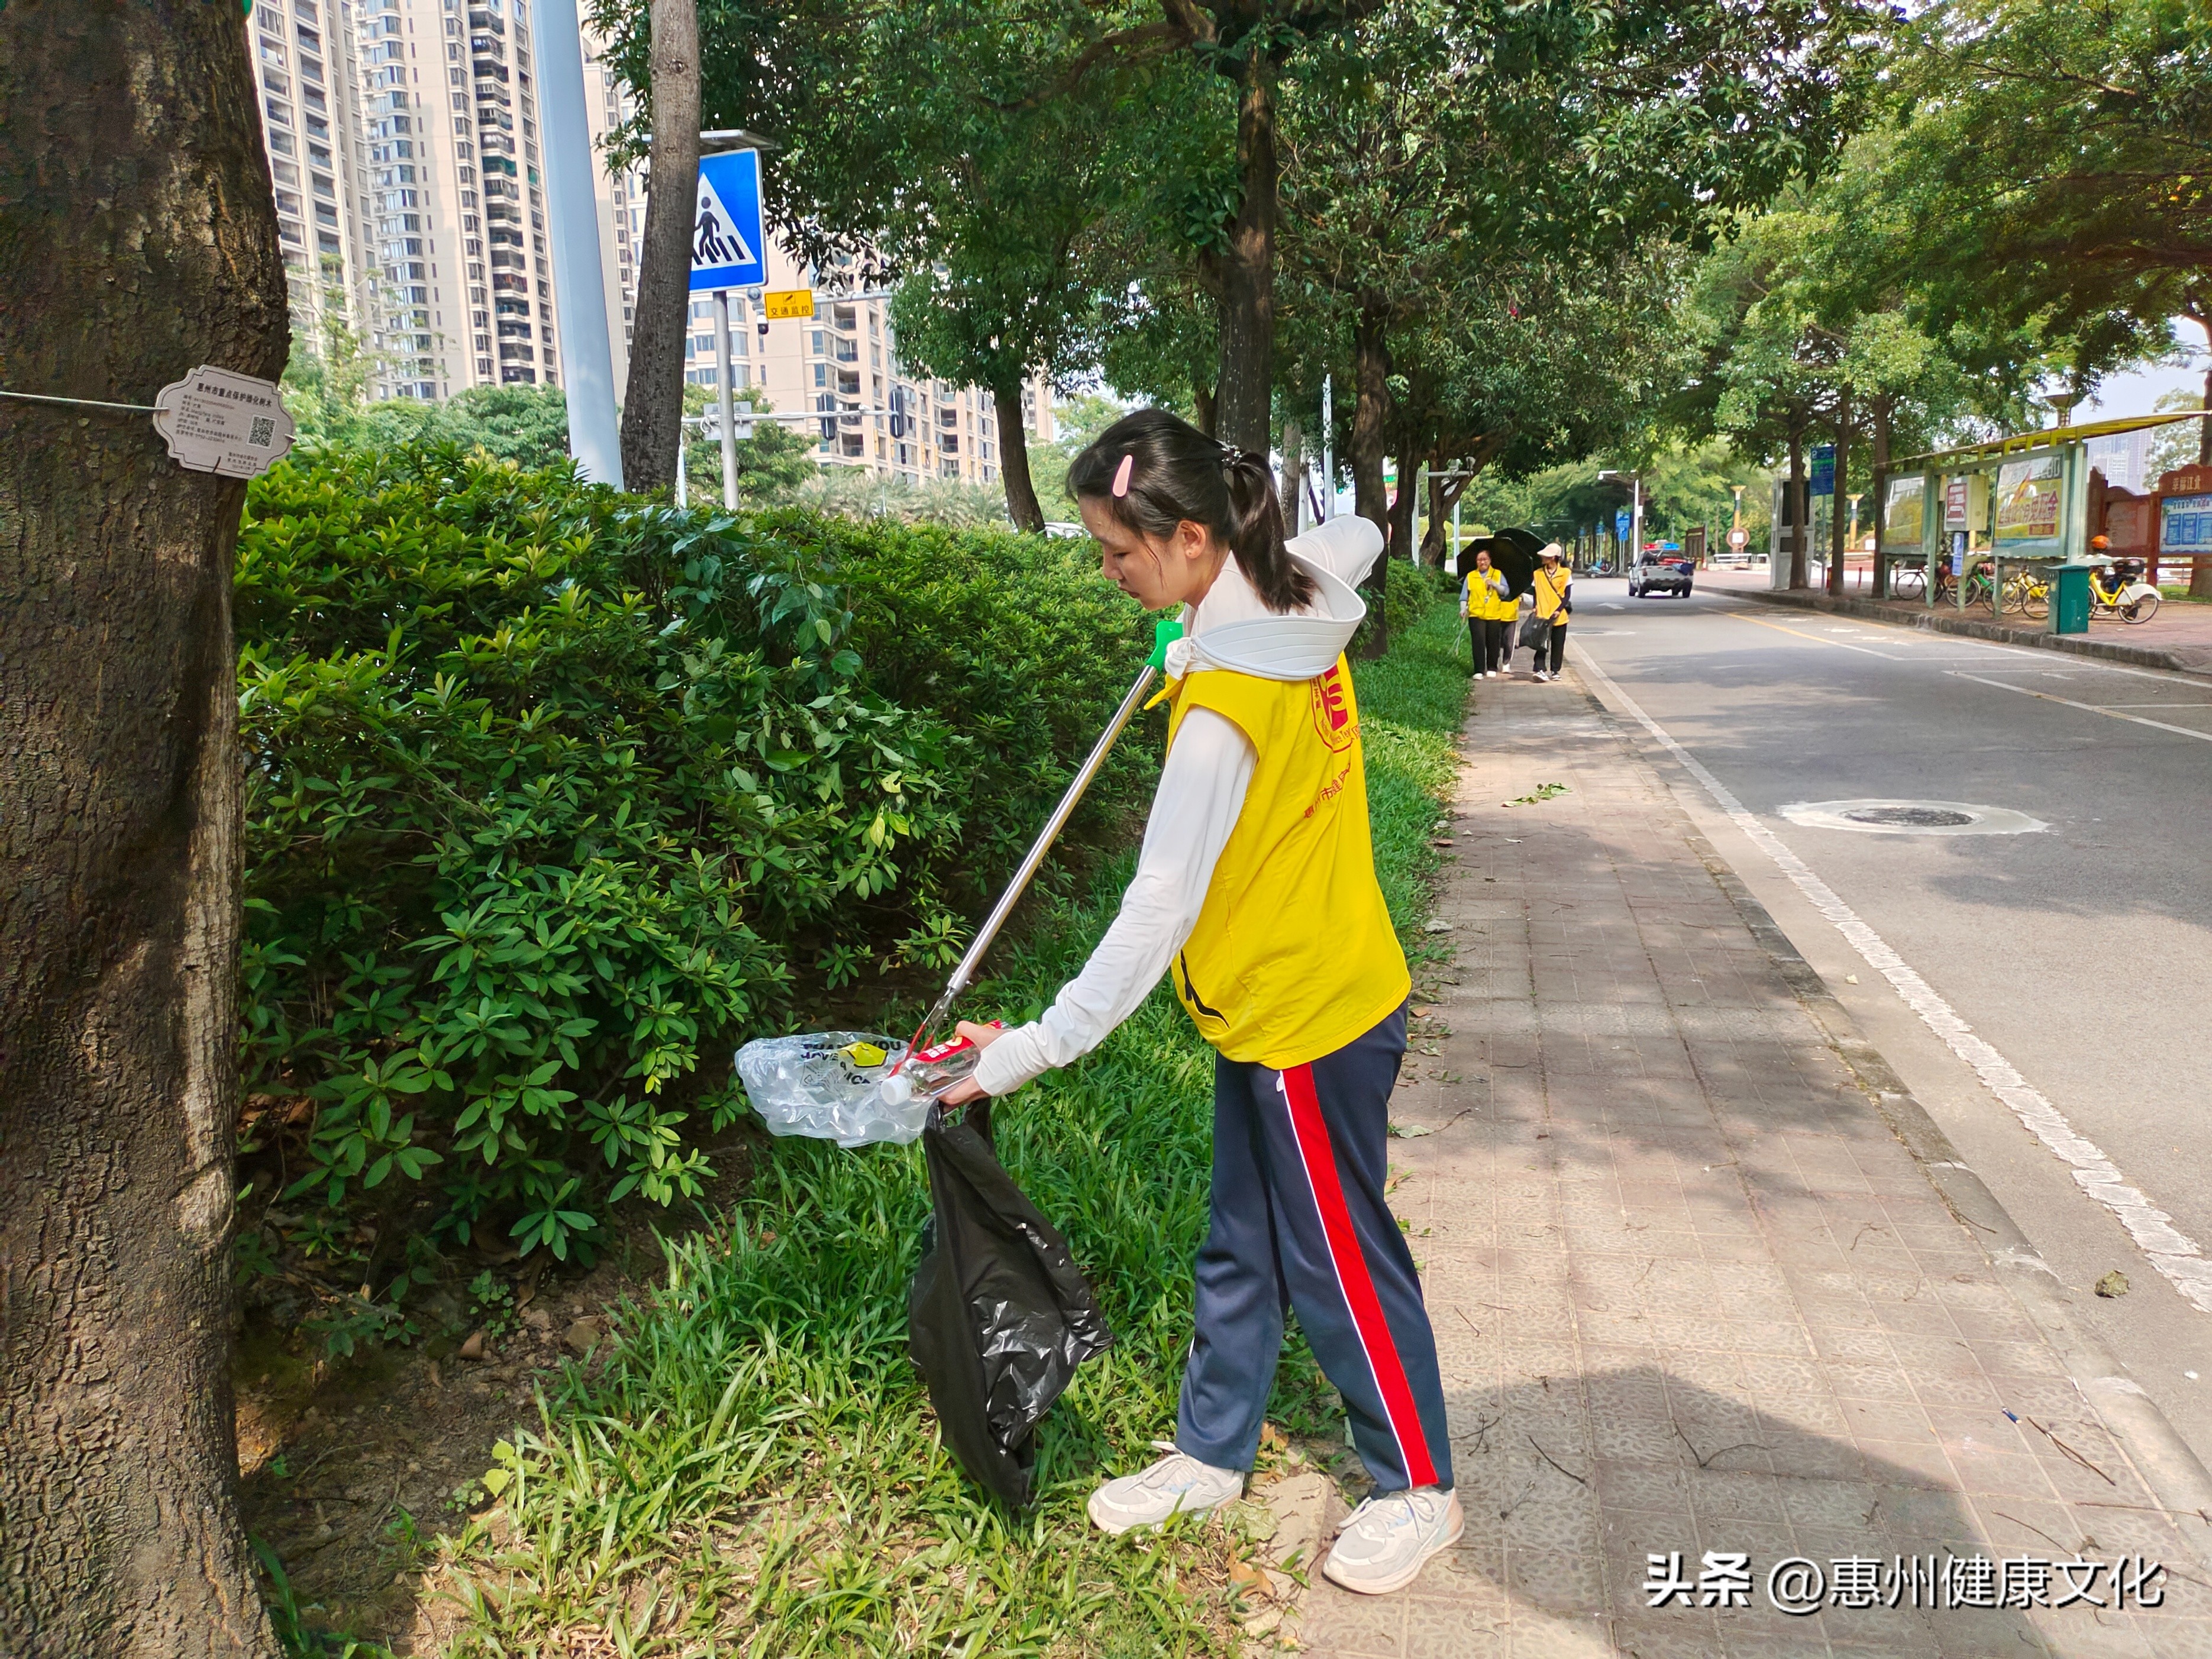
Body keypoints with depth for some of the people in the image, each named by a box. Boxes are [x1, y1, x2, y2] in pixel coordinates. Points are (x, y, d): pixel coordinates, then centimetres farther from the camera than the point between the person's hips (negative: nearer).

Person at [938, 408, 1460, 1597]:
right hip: (1268, 1008, 9)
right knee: (1240, 1249, 20)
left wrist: (1026, 1053, -23)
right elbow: (1359, 534, 21)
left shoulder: (1224, 706, -29)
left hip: (1307, 1020, -9)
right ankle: (1212, 1454, 38)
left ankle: (1418, 1489, 32)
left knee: (1340, 1263, 10)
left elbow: (1156, 913, -29)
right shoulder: (1297, 600, -3)